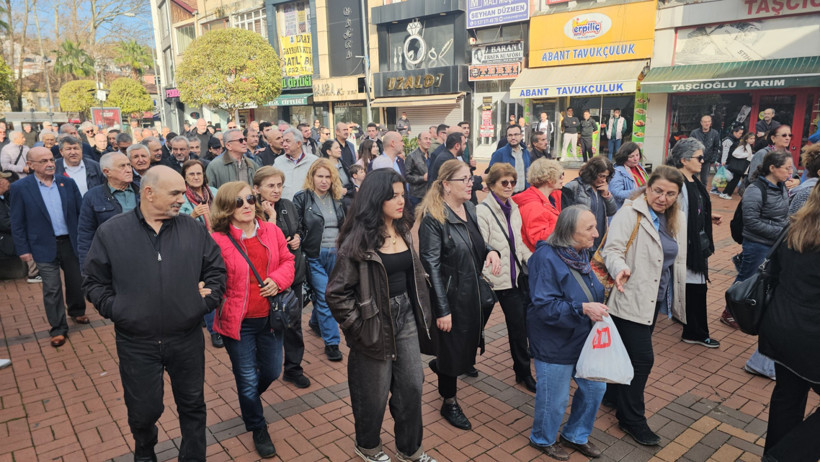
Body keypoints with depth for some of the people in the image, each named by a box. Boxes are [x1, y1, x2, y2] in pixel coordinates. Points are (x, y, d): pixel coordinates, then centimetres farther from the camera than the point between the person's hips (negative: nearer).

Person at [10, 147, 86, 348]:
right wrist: (23, 249, -5)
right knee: (52, 289, 3)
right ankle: (58, 329, 15)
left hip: (71, 242, 3)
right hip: (45, 247, -3)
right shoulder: (19, 187, -6)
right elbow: (17, 223, -2)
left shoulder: (68, 183, 1)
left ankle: (77, 312, 41)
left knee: (76, 282, 16)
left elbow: (81, 212, 5)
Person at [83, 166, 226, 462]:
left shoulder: (193, 230, 0)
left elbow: (216, 269, 8)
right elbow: (94, 281, 3)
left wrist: (209, 298, -4)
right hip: (136, 344, -1)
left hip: (187, 340, 1)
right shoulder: (111, 232, -4)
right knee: (144, 411, 16)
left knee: (193, 405, 14)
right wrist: (114, 309, -10)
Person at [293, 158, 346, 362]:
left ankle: (315, 321, 44)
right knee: (325, 296, -5)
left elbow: (344, 226, 17)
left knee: (322, 294, 15)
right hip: (314, 255, -4)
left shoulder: (337, 199, 9)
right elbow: (296, 228, -7)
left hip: (335, 254, 4)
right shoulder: (302, 198, -4)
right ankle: (331, 342, 4)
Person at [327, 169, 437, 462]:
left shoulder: (403, 229, 4)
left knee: (412, 385, 13)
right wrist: (359, 328, -13)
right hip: (376, 321, -6)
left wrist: (421, 312, 10)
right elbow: (337, 292, -16)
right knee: (374, 393, 11)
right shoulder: (358, 239, -17)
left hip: (406, 315, 6)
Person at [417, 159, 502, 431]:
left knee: (469, 344, 19)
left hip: (474, 291, 7)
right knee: (452, 349, 9)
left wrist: (491, 251, -7)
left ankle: (440, 366, 51)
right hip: (451, 295, -7)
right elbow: (431, 265, -20)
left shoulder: (470, 208, 4)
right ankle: (449, 403, 32)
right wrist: (442, 310, -20)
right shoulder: (433, 218, -19)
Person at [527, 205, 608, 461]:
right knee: (555, 399, 8)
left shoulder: (579, 253, 1)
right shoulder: (547, 258, -25)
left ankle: (575, 435, 41)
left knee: (595, 387, 17)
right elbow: (543, 306, -28)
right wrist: (582, 309, -33)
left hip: (583, 340, 8)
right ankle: (542, 439, 38)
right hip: (555, 345, -8)